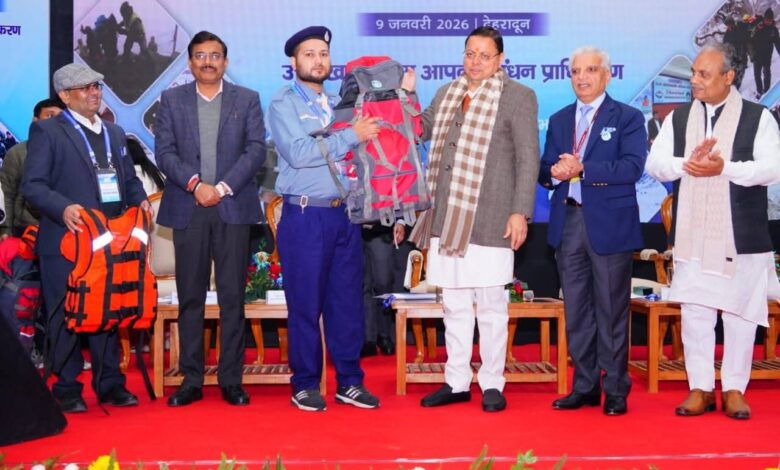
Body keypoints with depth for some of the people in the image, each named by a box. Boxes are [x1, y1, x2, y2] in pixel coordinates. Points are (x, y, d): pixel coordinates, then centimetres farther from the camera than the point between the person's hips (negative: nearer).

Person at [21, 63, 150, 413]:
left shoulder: (115, 133, 19)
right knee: (66, 317, 2)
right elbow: (32, 185, -9)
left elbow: (129, 179, 22)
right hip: (66, 240, -5)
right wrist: (63, 208, -25)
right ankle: (67, 390, 12)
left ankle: (110, 384, 20)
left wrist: (139, 200, 1)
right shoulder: (46, 131, -1)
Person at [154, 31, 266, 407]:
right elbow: (164, 151, 2)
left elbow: (256, 149, 0)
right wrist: (195, 184, -12)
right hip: (187, 209, 1)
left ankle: (231, 380, 7)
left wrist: (223, 186, -11)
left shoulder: (247, 99, 10)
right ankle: (191, 380, 10)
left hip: (233, 208, -1)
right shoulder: (171, 100, 11)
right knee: (190, 297, 3)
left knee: (232, 297, 0)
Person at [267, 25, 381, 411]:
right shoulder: (283, 104, -1)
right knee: (305, 303, 2)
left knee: (347, 300, 8)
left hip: (345, 214, 5)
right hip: (305, 217, -5)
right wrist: (351, 136, -15)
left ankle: (349, 382, 17)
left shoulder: (341, 104, 16)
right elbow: (298, 152, -17)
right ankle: (305, 385, 13)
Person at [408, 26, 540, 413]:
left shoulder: (518, 97, -1)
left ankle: (492, 384, 14)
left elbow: (529, 158, -5)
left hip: (489, 220, -5)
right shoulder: (446, 94, 14)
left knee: (491, 306, 2)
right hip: (446, 219, 5)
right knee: (454, 305, 11)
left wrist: (520, 212, -12)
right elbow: (418, 131, 26)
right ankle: (456, 383, 21)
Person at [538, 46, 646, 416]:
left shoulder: (628, 118, 2)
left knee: (611, 311, 1)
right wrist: (554, 173, -12)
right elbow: (545, 170, 12)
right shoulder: (559, 120, 17)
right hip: (567, 223, 5)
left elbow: (632, 167, -12)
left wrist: (583, 169, -19)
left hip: (609, 224, -5)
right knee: (576, 311, 9)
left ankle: (615, 390, 11)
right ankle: (585, 386, 19)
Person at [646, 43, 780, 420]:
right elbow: (655, 163, 1)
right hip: (692, 233, 3)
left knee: (740, 311, 4)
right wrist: (687, 163, -18)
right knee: (694, 311, 5)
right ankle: (700, 388, 15)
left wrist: (725, 167, -23)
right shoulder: (678, 118, 10)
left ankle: (734, 388, 16)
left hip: (741, 234, -2)